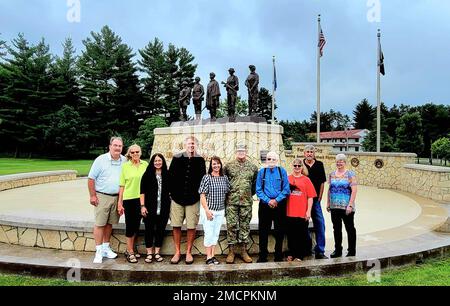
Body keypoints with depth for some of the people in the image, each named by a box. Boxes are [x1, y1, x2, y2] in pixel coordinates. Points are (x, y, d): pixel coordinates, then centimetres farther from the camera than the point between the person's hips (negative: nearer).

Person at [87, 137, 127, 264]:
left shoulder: (124, 161, 4)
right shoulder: (101, 160, -7)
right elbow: (91, 178, -5)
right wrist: (92, 196, -8)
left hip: (117, 197, 4)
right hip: (102, 196, -3)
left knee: (109, 223, 12)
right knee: (99, 224, -2)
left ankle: (106, 248, 24)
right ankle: (99, 251, 6)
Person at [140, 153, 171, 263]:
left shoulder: (167, 175, 5)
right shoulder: (147, 174, 0)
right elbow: (142, 191, -1)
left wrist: (170, 204, 5)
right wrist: (142, 206, -7)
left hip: (163, 208, 2)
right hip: (150, 207, -2)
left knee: (161, 229, 7)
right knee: (149, 229, 3)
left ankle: (157, 252, 20)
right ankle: (149, 253, 15)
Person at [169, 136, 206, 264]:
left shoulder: (200, 160, 2)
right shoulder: (177, 158, 2)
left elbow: (203, 179, 4)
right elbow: (170, 176, 4)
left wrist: (199, 194, 0)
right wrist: (172, 192, 0)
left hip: (193, 199, 0)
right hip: (177, 198, 0)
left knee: (192, 227, 4)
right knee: (176, 226, 4)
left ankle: (188, 252, 19)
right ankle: (177, 252, 17)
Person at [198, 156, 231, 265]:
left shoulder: (224, 178, 6)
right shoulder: (207, 177, -7)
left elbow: (227, 194, 14)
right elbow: (202, 195, -9)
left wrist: (226, 209, 10)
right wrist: (207, 210, -15)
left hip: (220, 211, 4)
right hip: (208, 210, -4)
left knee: (216, 233, 10)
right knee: (209, 233, -1)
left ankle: (213, 255, 19)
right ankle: (209, 257, 9)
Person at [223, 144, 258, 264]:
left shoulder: (253, 167, 7)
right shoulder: (228, 166, 3)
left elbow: (255, 183, 15)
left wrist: (250, 194, 11)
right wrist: (228, 193, 8)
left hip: (247, 202, 1)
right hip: (231, 201, -1)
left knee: (245, 226, 6)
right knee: (231, 225, 0)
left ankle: (243, 250, 16)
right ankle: (231, 251, 10)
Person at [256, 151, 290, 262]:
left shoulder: (282, 171, 2)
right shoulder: (261, 172, 4)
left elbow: (286, 189, -1)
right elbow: (258, 190, 1)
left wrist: (276, 200, -12)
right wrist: (268, 201, -11)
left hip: (279, 204, 0)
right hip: (265, 204, 0)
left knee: (279, 231, 7)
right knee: (263, 231, 4)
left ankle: (279, 256, 20)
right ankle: (263, 256, 14)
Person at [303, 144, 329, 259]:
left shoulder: (319, 165, 6)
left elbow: (322, 182, 8)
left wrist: (319, 198, 2)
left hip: (315, 199, 1)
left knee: (320, 224, -1)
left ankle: (319, 251, 7)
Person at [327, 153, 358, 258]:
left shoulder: (350, 174, -6)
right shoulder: (332, 174, 9)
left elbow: (354, 190, -11)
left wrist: (350, 205, -17)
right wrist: (328, 203, 10)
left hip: (346, 207, -5)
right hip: (334, 207, 5)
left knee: (350, 229, 7)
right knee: (336, 229, 11)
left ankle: (352, 251, 18)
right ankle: (338, 250, 23)